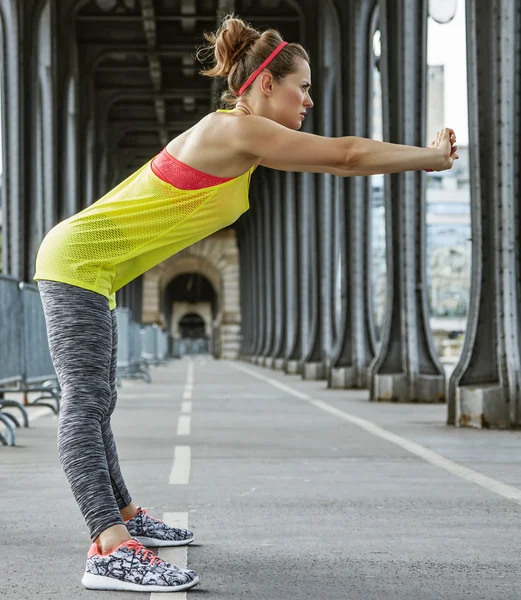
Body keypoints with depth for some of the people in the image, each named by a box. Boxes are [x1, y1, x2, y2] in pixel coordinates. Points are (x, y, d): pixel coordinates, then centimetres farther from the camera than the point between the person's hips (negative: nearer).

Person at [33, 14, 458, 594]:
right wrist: (430, 156, -5)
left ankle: (121, 517, 26)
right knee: (85, 404, -17)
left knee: (94, 403, 16)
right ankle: (111, 550, -23)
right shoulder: (234, 130, -17)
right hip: (79, 261, -10)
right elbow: (346, 155, -14)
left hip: (88, 268, 10)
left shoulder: (239, 135, 12)